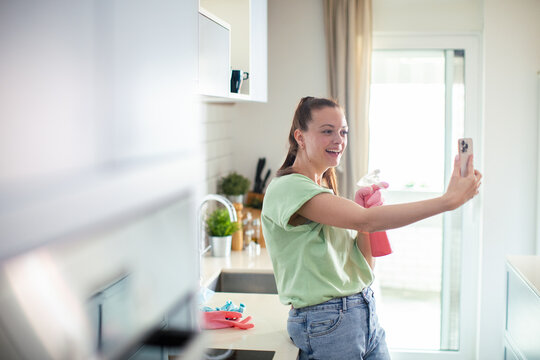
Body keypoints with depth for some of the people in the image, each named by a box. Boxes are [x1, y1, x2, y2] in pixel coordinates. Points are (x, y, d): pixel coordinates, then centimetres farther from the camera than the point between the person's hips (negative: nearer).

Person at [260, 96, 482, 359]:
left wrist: (363, 211, -6)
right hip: (326, 324, -8)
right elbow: (365, 220, -27)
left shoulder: (325, 190, 13)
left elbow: (364, 264, 10)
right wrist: (448, 200, -27)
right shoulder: (286, 188, -15)